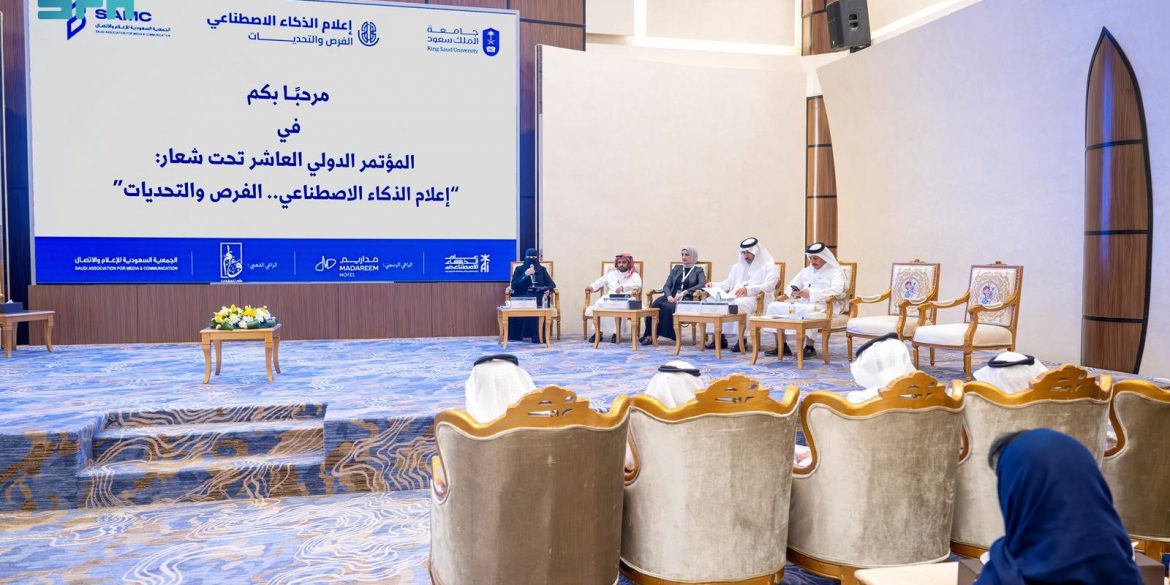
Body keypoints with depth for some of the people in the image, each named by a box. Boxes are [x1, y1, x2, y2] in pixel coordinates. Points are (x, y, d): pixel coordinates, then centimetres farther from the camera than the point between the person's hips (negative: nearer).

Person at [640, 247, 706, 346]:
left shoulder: (698, 270, 11)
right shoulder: (676, 268, 22)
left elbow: (702, 284, -10)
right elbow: (667, 285, 13)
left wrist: (684, 292, -21)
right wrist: (669, 296, -11)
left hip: (687, 300, -4)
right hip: (672, 298, 4)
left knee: (666, 307, -34)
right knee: (655, 304, -30)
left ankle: (654, 335, -26)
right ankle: (650, 334, -29)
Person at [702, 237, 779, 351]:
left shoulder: (769, 266, 4)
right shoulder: (738, 267, 25)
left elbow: (768, 286, -11)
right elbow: (727, 284, 21)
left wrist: (748, 289, -26)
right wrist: (713, 285, 1)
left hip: (757, 299, -6)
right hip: (736, 296, 6)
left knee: (739, 304, -38)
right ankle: (719, 337, -17)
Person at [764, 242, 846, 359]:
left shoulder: (835, 271, 2)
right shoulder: (807, 271, 23)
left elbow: (837, 289, -18)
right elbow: (791, 285, 27)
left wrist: (811, 293, -23)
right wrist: (793, 292, -1)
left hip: (824, 307, -7)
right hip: (803, 304, 7)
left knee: (808, 312, -42)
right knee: (774, 307, -8)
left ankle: (810, 347, -28)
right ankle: (781, 346, -7)